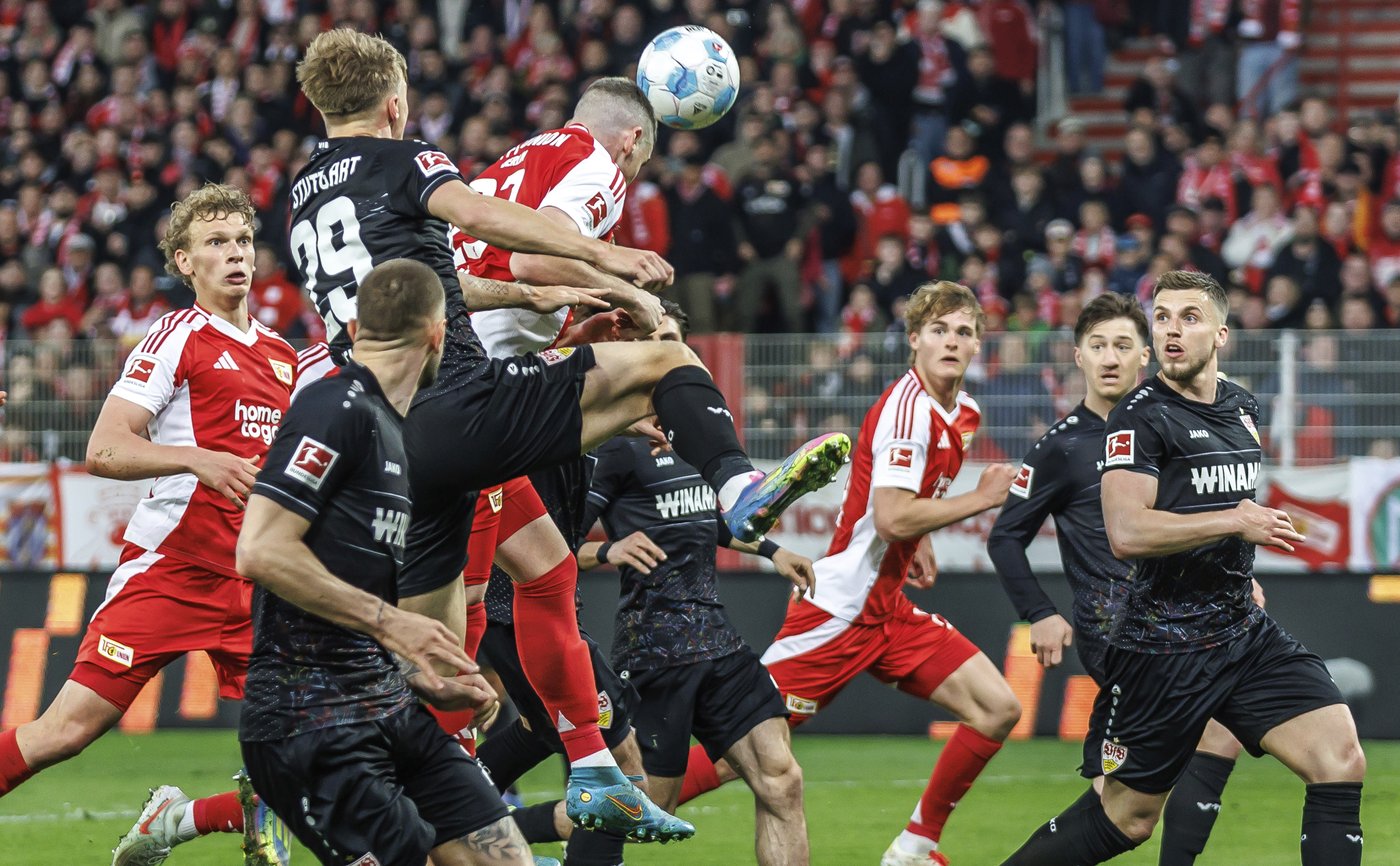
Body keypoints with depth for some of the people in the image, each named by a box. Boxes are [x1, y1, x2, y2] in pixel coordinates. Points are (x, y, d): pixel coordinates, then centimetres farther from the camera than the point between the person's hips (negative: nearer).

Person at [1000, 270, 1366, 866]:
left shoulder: (1242, 408, 11)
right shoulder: (1141, 417, -12)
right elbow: (1126, 532, -26)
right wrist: (1237, 522, -21)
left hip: (1245, 633, 6)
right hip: (1163, 647, -6)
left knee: (1341, 760, -11)